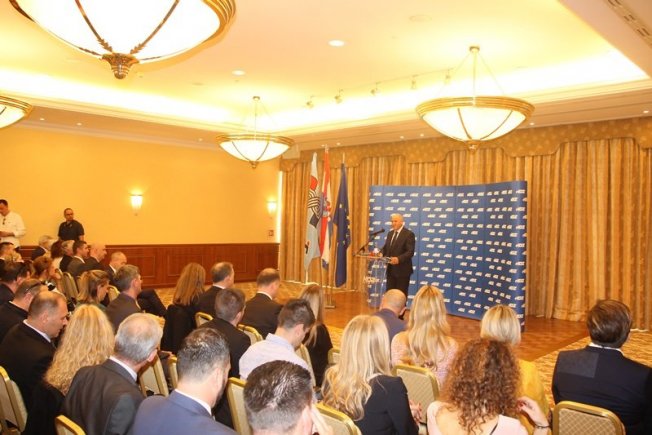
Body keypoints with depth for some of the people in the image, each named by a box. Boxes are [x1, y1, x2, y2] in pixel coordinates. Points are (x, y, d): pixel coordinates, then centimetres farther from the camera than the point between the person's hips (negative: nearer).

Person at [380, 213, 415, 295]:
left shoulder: (409, 234, -9)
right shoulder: (390, 234, 14)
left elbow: (410, 252, -17)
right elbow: (385, 248, 17)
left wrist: (399, 259, -31)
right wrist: (381, 254, -6)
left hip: (402, 270, -6)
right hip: (390, 270, 7)